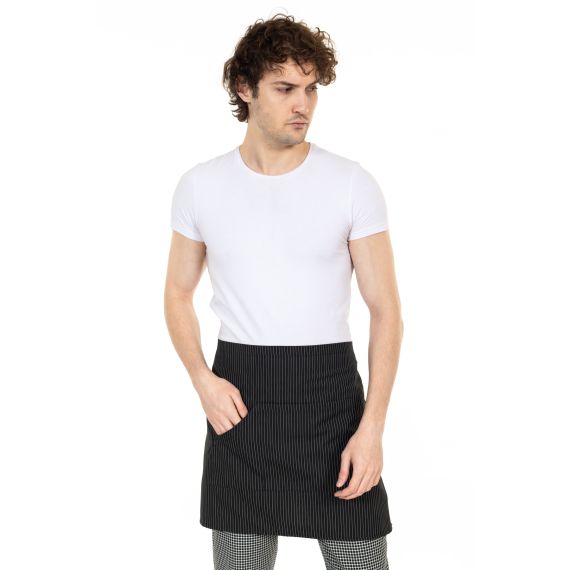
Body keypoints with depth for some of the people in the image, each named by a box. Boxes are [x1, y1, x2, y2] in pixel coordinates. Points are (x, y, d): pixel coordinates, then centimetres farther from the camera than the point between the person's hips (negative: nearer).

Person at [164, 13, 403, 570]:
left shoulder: (353, 184, -5)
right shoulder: (200, 186, 2)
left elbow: (385, 309, -3)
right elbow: (178, 294, 11)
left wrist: (372, 427, -11)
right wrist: (202, 379, -6)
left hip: (329, 389, -1)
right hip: (238, 398, 2)